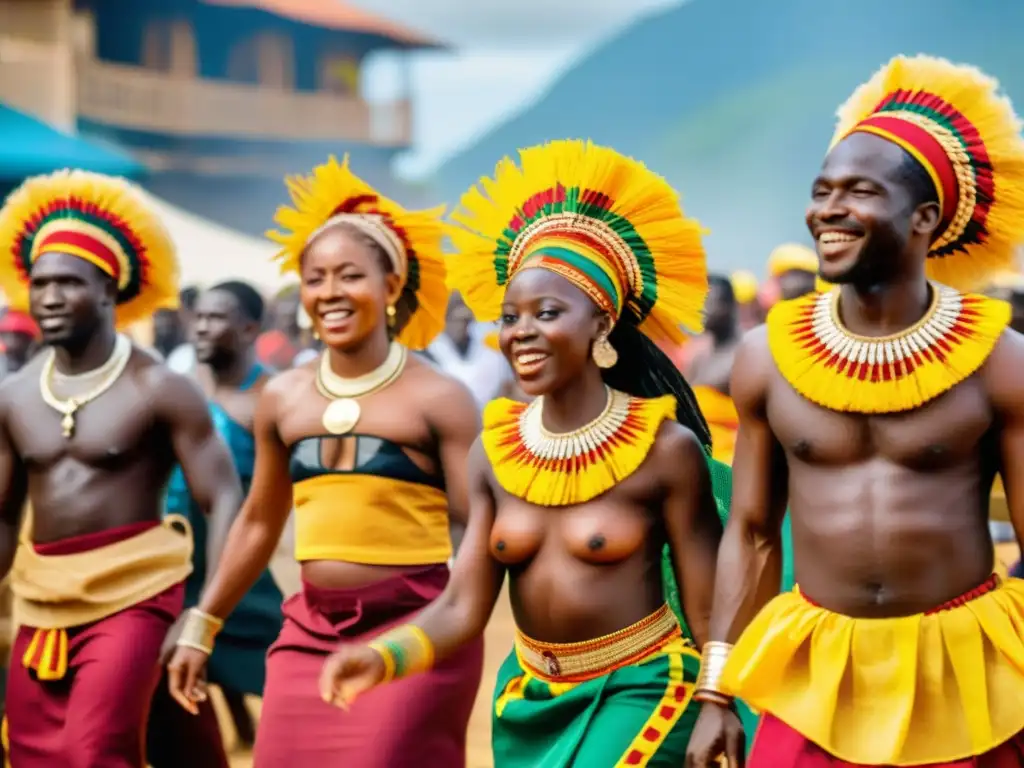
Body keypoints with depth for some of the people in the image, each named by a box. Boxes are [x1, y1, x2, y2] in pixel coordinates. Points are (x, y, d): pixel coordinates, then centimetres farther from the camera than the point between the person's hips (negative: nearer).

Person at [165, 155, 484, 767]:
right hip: (310, 632, 5)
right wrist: (203, 627, 22)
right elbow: (259, 523, 20)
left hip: (414, 630, -5)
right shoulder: (283, 399, 9)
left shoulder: (436, 398, -6)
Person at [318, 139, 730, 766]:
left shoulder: (665, 448, -13)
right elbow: (463, 608, -4)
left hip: (638, 694, -5)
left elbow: (708, 614, -10)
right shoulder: (494, 451, -1)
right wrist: (383, 656, -22)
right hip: (529, 698, 5)